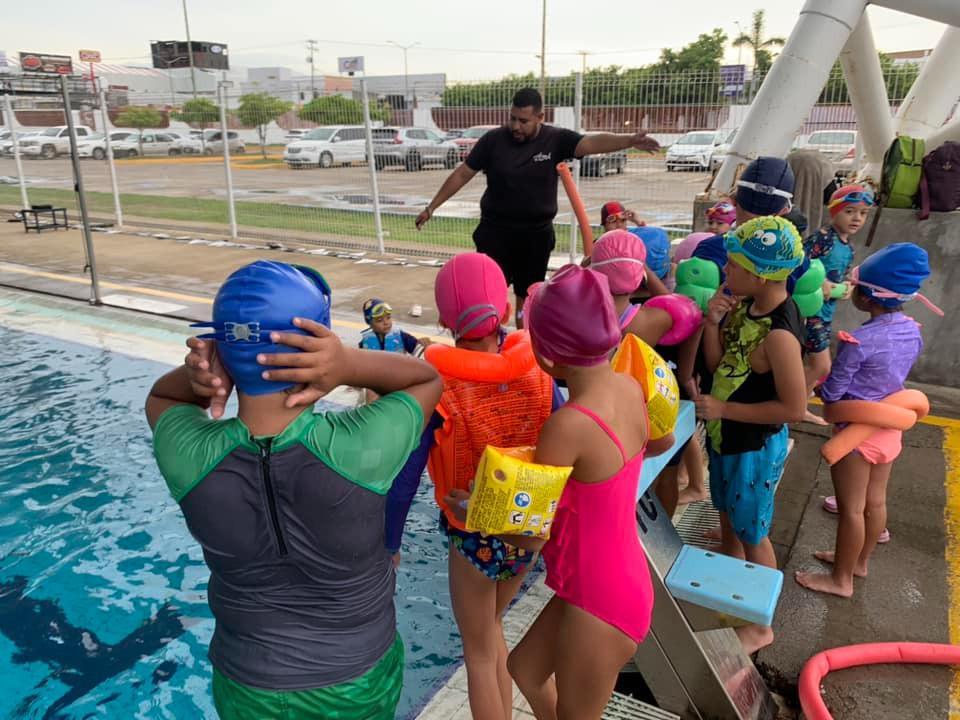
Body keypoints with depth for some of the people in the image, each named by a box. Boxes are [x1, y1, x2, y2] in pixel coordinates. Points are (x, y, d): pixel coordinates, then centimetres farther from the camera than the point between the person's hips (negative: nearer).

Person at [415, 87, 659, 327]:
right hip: (495, 230, -1)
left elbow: (592, 142, -20)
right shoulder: (493, 140, -6)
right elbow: (462, 174, 0)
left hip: (536, 233, 1)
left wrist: (630, 140, -38)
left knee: (527, 296, 13)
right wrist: (431, 207, 0)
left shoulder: (555, 140, -6)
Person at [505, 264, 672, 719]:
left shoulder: (568, 425, -31)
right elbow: (664, 442, 15)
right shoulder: (629, 387, -7)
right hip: (619, 579, 8)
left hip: (599, 600, -8)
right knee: (525, 668, 28)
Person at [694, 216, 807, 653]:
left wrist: (723, 409, -22)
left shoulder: (778, 334, -31)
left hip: (754, 447, -8)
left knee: (752, 536, 11)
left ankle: (759, 627, 34)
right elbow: (716, 365, 0)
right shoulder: (746, 305, -6)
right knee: (729, 522, 26)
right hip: (726, 438, 8)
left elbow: (793, 407, -26)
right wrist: (712, 322, -17)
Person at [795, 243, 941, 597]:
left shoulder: (858, 341, -28)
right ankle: (859, 561, 40)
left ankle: (841, 579, 22)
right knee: (875, 501, 21)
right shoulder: (913, 331, -4)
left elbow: (830, 393, -19)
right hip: (889, 426, 8)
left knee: (851, 508, 7)